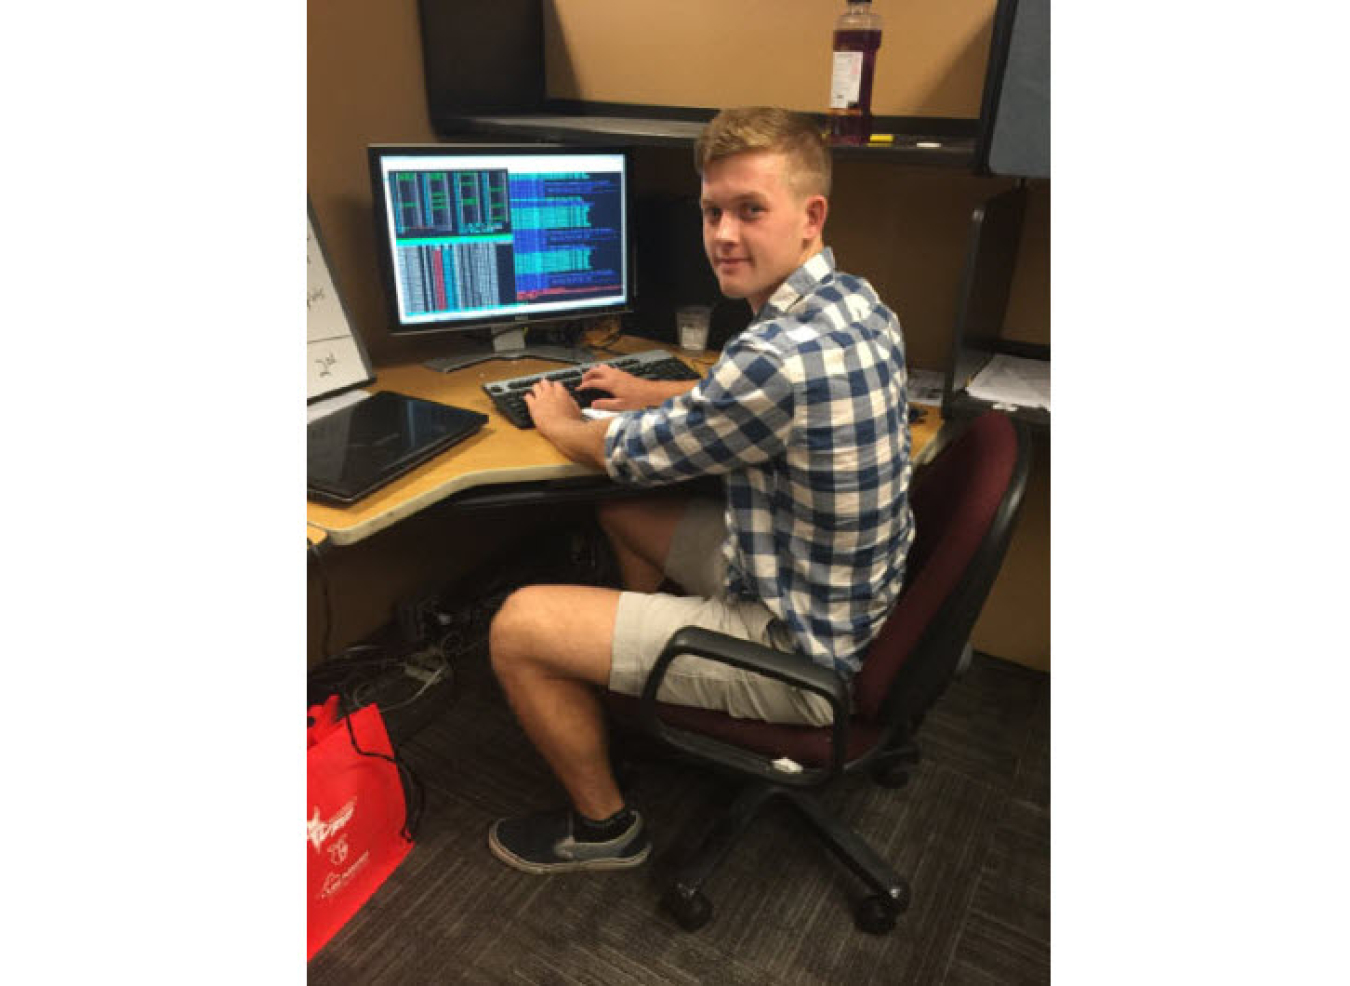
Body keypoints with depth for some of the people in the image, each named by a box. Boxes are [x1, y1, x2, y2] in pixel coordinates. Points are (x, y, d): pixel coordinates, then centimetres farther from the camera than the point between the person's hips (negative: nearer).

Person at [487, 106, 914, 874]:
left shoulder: (784, 353, -32)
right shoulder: (857, 303, -2)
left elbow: (631, 455, -16)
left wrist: (559, 422, 5)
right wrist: (650, 392, 20)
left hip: (800, 651, -9)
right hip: (846, 599, 9)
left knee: (519, 627, -8)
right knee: (623, 511, 22)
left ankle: (605, 828, 16)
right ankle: (653, 676, 39)